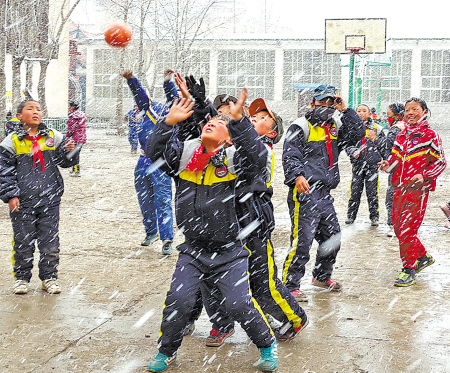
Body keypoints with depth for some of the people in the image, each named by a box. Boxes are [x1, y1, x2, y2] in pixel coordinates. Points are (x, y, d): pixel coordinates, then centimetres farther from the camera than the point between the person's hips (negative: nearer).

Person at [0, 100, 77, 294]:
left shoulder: (54, 137, 5)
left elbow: (65, 162, 11)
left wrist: (70, 152, -11)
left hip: (50, 200, 2)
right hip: (23, 202, -2)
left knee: (50, 241, 5)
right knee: (23, 242, 5)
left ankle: (49, 278, 19)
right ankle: (21, 278, 20)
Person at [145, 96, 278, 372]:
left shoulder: (233, 159, -8)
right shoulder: (185, 155, 2)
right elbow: (154, 153, -9)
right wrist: (170, 121, -15)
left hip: (230, 253, -3)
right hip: (193, 251, 3)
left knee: (239, 304, -7)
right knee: (178, 301, -8)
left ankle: (267, 344, 22)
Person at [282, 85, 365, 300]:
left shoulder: (335, 127, 17)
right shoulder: (300, 127, -4)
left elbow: (358, 133, 6)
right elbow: (290, 156, -13)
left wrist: (345, 111, 0)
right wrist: (298, 175, -31)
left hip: (325, 194, 8)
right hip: (305, 192, -8)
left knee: (332, 237, 16)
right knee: (302, 240, -12)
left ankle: (322, 276, 37)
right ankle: (290, 285, -3)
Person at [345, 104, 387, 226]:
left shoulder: (377, 128, 6)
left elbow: (384, 145, 8)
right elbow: (347, 144, 5)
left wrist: (387, 161, -2)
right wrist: (353, 152, -12)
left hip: (373, 165, -1)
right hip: (357, 164, 1)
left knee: (372, 192, 1)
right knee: (355, 191, 3)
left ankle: (374, 217, 9)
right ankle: (351, 215, 14)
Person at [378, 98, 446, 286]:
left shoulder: (430, 135, -3)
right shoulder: (401, 135, 15)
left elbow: (440, 163, -3)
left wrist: (424, 175, -18)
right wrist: (388, 165, -1)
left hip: (418, 188, -7)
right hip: (399, 187, 7)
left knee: (407, 229, -10)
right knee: (398, 227, 10)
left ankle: (409, 270, 2)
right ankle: (423, 256, 31)